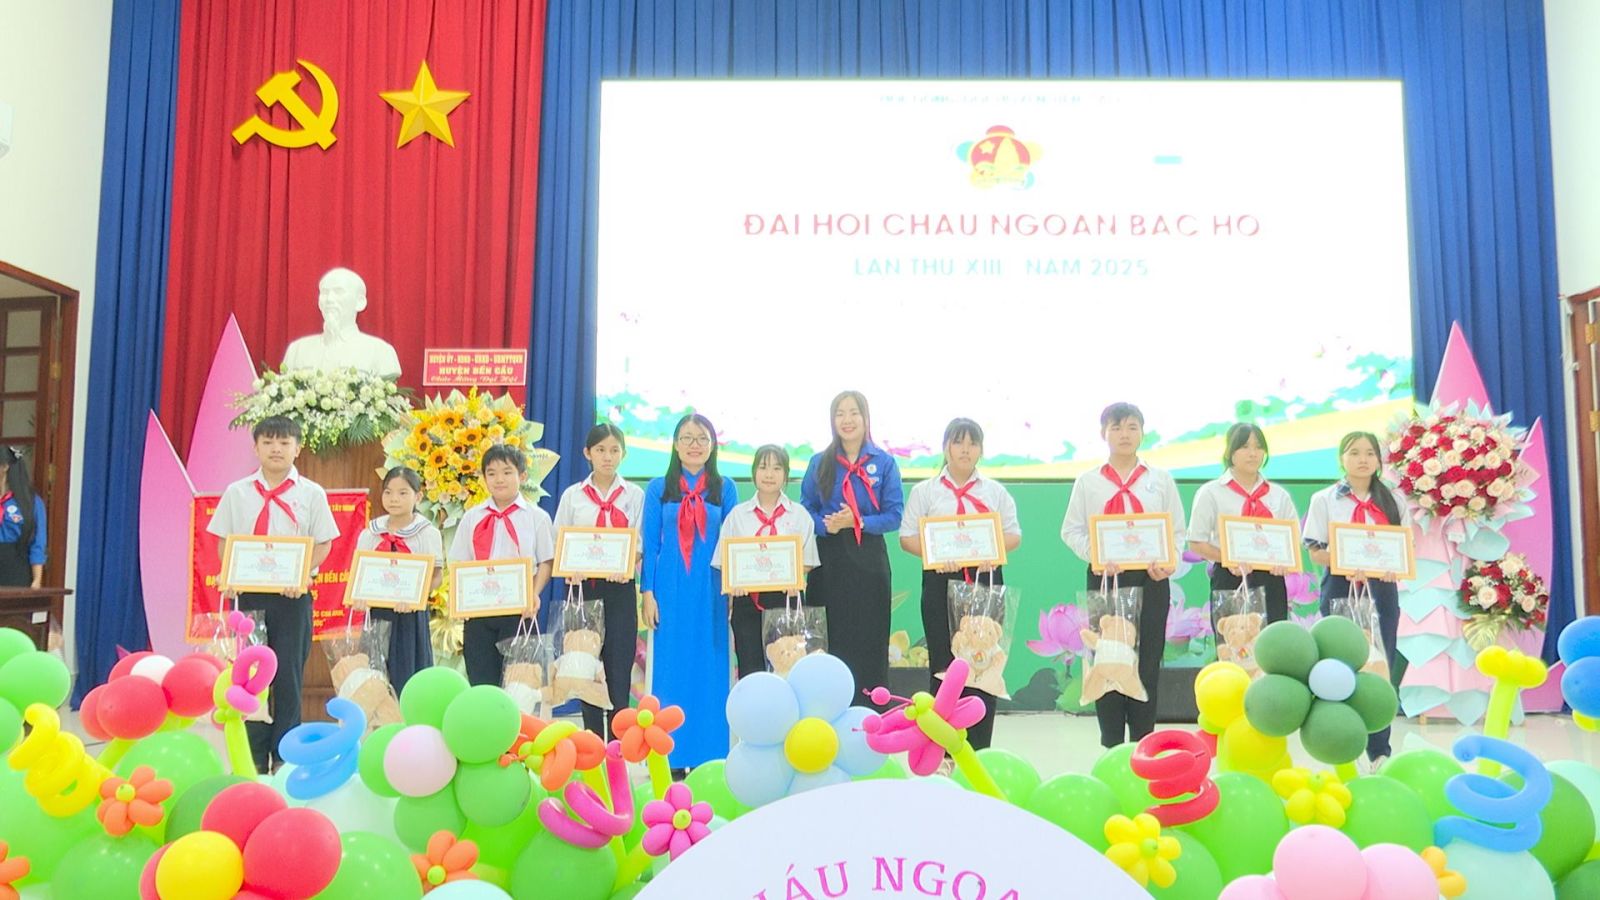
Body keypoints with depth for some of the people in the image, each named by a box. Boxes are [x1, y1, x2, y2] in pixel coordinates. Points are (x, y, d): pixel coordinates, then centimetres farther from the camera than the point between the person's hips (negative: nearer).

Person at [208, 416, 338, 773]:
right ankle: (254, 758, 16)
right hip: (249, 592, 2)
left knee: (288, 675, 2)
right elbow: (224, 541, 8)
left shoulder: (311, 493, 1)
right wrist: (228, 574, -9)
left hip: (293, 595, -2)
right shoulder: (237, 492, 7)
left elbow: (324, 544, 1)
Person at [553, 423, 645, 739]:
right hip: (583, 588, 1)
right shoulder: (573, 496, 8)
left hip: (620, 589, -1)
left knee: (619, 669, -1)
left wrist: (629, 566, -16)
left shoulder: (635, 495, 6)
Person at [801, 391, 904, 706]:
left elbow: (895, 515, -1)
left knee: (869, 639, 1)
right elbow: (805, 511, 7)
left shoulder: (884, 462, 2)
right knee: (829, 639, 2)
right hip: (829, 561, 1)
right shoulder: (819, 463, 8)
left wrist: (858, 522, -16)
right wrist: (826, 525, -14)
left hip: (869, 561, -1)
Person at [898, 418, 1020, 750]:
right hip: (941, 581, -1)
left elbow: (1014, 534, 10)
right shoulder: (925, 491, 8)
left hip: (986, 579, 1)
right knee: (943, 664, 1)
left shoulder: (995, 491, 13)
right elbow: (907, 536, 3)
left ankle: (978, 750, 10)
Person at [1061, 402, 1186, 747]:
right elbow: (1071, 530, 3)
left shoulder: (1160, 479, 9)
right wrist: (1094, 556, -15)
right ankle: (1111, 745, 13)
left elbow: (1177, 530, 7)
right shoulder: (1088, 482, 7)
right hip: (1104, 578, 0)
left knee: (1147, 661, 2)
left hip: (1150, 579, 0)